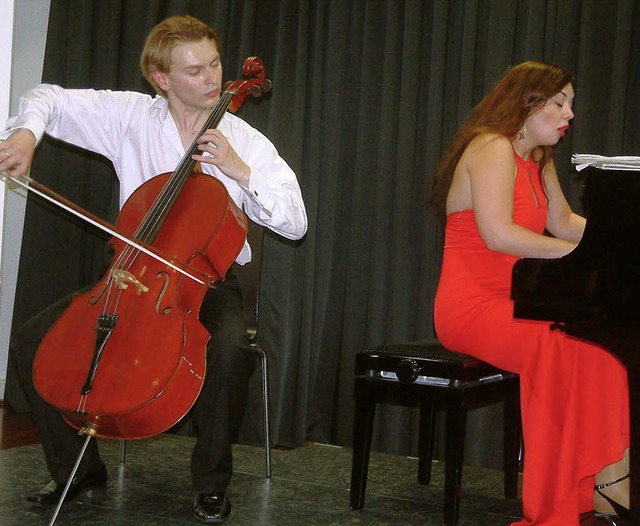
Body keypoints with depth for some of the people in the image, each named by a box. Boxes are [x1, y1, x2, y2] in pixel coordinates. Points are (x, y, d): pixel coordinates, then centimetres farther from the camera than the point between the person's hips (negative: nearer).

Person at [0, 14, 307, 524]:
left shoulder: (246, 142, -1)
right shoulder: (132, 115, 1)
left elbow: (295, 222, -7)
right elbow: (47, 98, 6)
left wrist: (241, 171, -17)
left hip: (209, 281, -2)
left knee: (231, 348, -36)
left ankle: (212, 480, -11)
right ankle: (78, 467, 7)